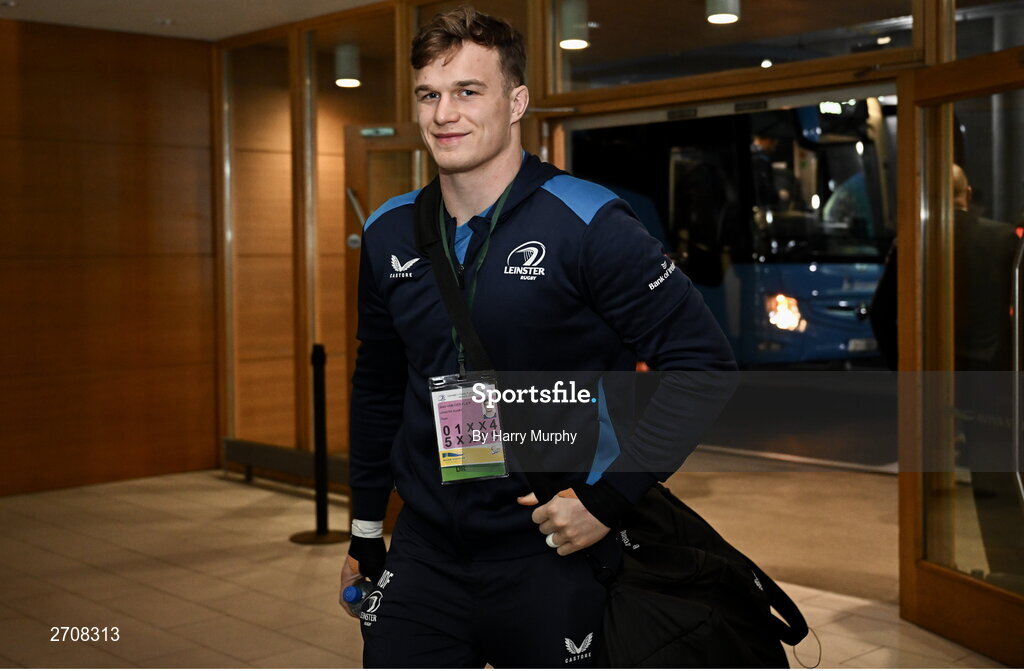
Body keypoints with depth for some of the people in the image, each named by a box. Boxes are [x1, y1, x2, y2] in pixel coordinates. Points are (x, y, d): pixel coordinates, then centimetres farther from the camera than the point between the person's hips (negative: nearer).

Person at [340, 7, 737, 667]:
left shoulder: (588, 226, -14)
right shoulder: (389, 234, 4)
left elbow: (704, 364, -12)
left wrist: (611, 496, -16)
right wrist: (365, 532, 19)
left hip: (553, 561, -4)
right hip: (424, 554, 5)